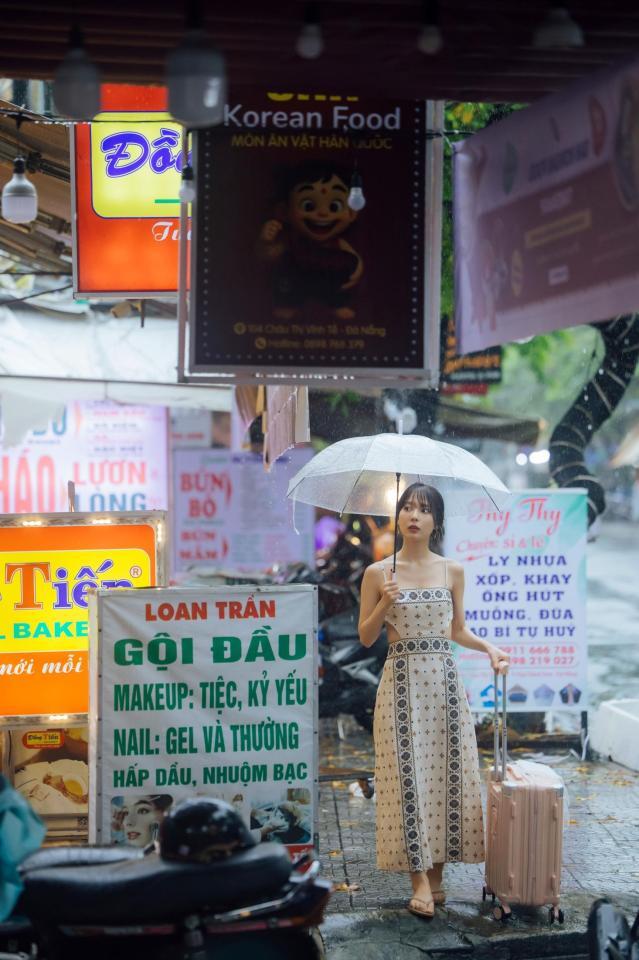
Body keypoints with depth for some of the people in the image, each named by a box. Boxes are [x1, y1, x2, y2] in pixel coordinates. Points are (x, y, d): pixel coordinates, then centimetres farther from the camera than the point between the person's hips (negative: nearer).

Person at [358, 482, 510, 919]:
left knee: (446, 771, 2)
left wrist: (488, 647, -3)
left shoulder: (452, 571, 6)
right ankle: (420, 880, 1)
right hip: (401, 681, -2)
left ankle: (437, 873, 16)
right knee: (407, 776, -4)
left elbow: (458, 630, 14)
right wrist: (384, 604, -13)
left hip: (444, 680, 2)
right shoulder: (378, 573, 0)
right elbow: (366, 637, 3)